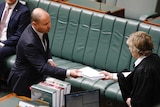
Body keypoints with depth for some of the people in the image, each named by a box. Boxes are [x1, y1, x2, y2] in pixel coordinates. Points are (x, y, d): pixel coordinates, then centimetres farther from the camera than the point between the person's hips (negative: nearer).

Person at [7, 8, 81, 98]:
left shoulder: (42, 30, -7)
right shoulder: (29, 43, -33)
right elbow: (42, 67, -34)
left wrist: (49, 59, -5)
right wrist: (68, 73, -41)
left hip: (38, 74, 8)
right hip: (25, 82, -8)